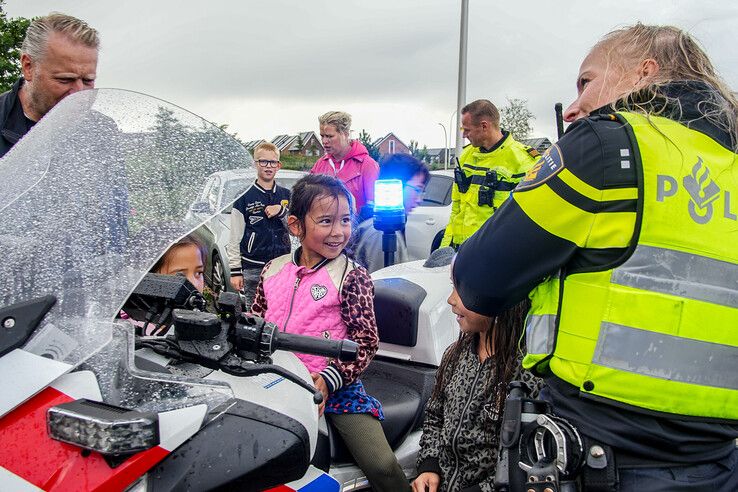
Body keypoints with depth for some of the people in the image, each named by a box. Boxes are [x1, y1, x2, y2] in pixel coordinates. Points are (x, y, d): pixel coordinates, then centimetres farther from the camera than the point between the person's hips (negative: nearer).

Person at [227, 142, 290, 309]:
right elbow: (235, 239, -1)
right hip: (253, 269, -3)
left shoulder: (286, 196, 10)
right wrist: (235, 271, -5)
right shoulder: (245, 198, 0)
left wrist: (281, 211, -10)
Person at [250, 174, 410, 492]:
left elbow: (366, 341, -9)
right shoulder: (273, 270, 8)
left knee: (382, 466, -17)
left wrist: (329, 380, -20)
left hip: (334, 386, -4)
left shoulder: (352, 276, -6)